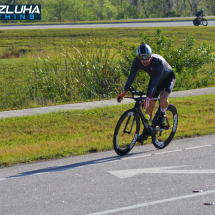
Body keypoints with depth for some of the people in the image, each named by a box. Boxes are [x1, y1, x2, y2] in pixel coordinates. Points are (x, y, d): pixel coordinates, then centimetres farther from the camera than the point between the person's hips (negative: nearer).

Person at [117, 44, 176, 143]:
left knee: (163, 98, -33)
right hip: (154, 79, 5)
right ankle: (146, 131, 20)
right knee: (149, 106, 2)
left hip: (168, 78, -5)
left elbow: (155, 82, -45)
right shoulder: (137, 61, -26)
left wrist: (148, 98, -51)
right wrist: (124, 92, -36)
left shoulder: (159, 62, -41)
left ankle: (162, 114, 0)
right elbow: (131, 76, -25)